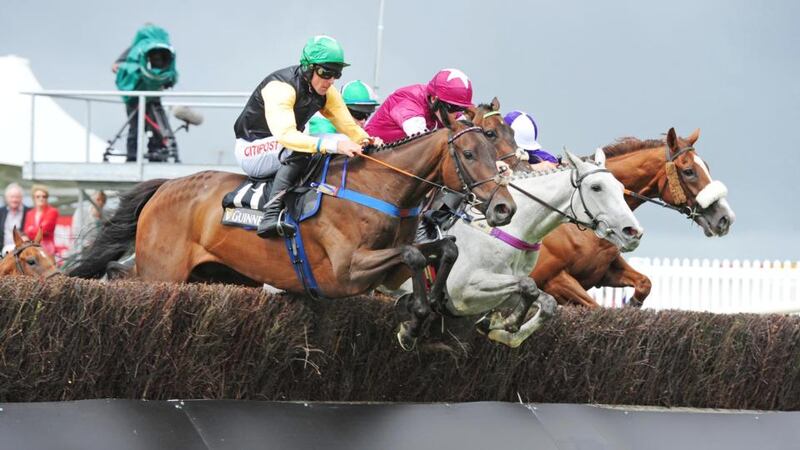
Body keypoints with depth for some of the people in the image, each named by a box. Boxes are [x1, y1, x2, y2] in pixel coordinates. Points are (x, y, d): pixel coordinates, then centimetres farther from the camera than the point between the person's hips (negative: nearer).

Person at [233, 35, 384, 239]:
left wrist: (366, 140, -26)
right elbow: (285, 134, -44)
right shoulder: (280, 87, -30)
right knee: (298, 150, -36)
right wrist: (333, 145, -53)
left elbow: (349, 126, -1)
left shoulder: (326, 92, -4)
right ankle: (271, 215, -44)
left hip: (283, 153, 8)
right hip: (252, 150, -8)